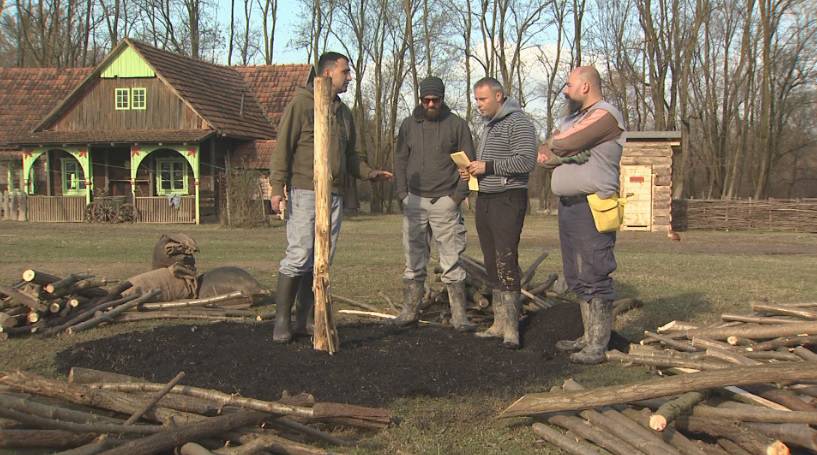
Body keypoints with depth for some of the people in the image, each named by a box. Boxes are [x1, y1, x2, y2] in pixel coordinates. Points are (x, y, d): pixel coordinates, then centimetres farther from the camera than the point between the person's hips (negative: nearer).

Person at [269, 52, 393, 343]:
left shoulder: (343, 111, 21)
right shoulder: (302, 102, -2)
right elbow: (283, 146, -7)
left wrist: (371, 173, 12)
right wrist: (277, 185, -15)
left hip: (334, 195, 7)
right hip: (305, 191, -7)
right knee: (299, 257, -10)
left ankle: (303, 322, 12)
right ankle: (281, 322, -2)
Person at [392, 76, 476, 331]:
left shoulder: (457, 125, 2)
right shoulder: (409, 124, 10)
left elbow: (468, 163, 3)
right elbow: (400, 160, 13)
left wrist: (459, 194, -7)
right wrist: (402, 193, 3)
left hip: (445, 202, -2)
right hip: (414, 201, 3)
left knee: (452, 261, -2)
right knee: (414, 261, 6)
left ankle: (459, 315, 1)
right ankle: (410, 311, 12)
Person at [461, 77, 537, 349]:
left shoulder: (518, 122, -8)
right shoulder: (488, 126, 21)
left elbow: (526, 161, -19)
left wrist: (488, 166, -17)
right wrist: (472, 171, 10)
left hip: (508, 200, -9)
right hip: (485, 201, 9)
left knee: (506, 263, -13)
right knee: (492, 265, 8)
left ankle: (511, 329, -11)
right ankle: (499, 324, 14)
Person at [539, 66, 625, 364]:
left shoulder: (605, 115, -8)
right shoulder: (572, 119, 21)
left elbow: (563, 144, -18)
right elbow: (542, 157, 12)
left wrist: (553, 147, 3)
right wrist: (569, 151, -6)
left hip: (593, 207, -9)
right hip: (569, 205, 9)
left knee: (594, 277, -8)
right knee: (577, 279, 12)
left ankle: (599, 345, -5)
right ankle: (589, 337, 20)